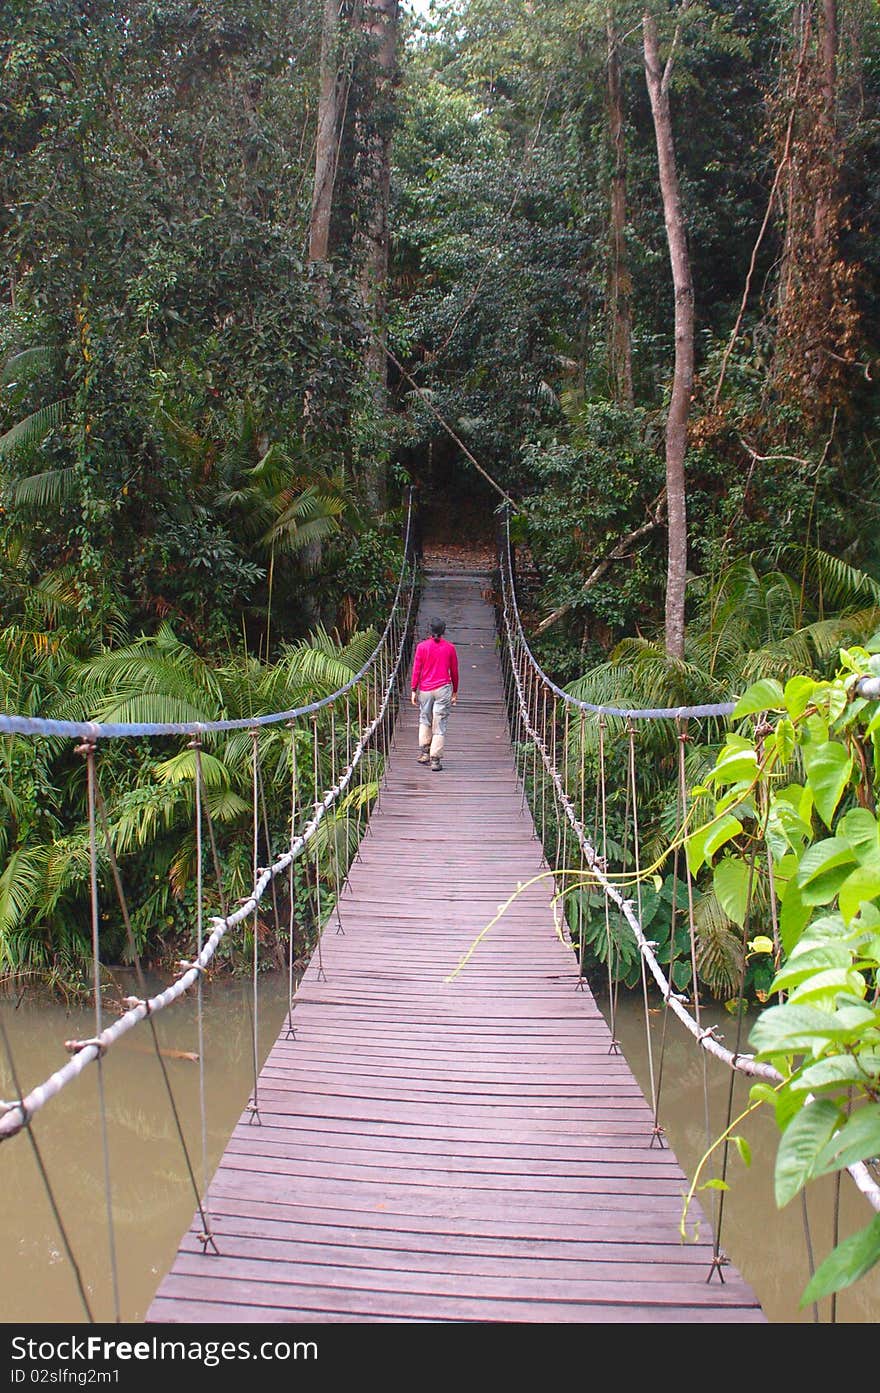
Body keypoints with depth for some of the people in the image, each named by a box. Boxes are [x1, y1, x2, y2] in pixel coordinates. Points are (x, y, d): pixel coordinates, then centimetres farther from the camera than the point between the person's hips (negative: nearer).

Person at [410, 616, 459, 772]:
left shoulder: (422, 646, -2)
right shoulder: (450, 647, 0)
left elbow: (416, 670, -1)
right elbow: (454, 671, 6)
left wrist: (414, 690, 5)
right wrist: (455, 692, 16)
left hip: (425, 690, 1)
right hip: (443, 689, -1)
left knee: (424, 721, 20)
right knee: (439, 725, 0)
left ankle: (424, 752, 13)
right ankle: (435, 760, -2)